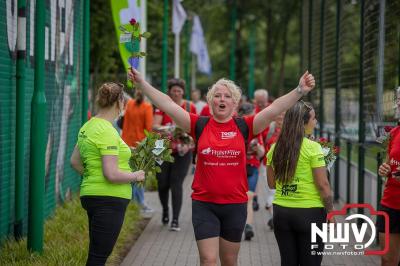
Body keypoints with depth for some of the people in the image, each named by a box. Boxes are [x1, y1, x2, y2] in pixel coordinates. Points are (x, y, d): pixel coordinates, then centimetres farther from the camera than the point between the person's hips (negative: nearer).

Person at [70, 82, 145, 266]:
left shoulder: (88, 126, 11)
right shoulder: (107, 131, -18)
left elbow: (75, 161, 22)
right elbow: (112, 174, -23)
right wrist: (136, 176, -8)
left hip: (90, 194, 10)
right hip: (108, 200, -10)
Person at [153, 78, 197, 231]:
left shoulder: (190, 107, 3)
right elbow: (154, 126, -10)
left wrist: (188, 144, -12)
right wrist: (166, 129, -31)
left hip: (182, 152, -1)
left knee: (177, 184, -8)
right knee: (162, 183, 3)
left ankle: (175, 220, -5)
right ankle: (165, 210, 34)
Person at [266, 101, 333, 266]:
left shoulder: (275, 148, 3)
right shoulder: (312, 148, -12)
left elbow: (272, 183, 11)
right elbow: (323, 185, -13)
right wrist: (330, 211, -3)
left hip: (281, 212, 5)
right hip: (310, 212, -5)